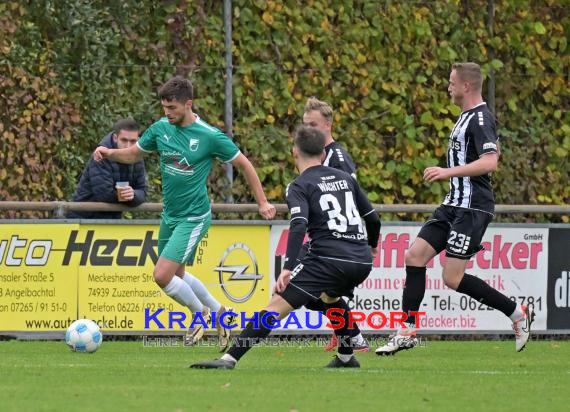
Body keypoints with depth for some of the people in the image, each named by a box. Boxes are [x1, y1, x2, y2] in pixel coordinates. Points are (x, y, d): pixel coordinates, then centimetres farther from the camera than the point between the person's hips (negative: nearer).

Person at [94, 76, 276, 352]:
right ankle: (218, 311, 40)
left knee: (162, 275, -14)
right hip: (170, 215, 7)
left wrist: (262, 202, -2)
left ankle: (200, 313, 12)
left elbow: (243, 164, -5)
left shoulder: (209, 136, -17)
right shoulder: (161, 128, -2)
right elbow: (135, 153, 13)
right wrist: (110, 153, -8)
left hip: (194, 218, -7)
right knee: (176, 275, 18)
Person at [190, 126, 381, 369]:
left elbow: (299, 225, -15)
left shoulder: (299, 186, 2)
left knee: (276, 306, -11)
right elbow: (372, 217, 24)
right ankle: (346, 358, 41)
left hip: (329, 260, -6)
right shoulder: (345, 178, 20)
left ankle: (230, 358, -23)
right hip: (362, 261, 6)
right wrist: (372, 245, 45)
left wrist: (288, 268, -23)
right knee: (331, 296, 39)